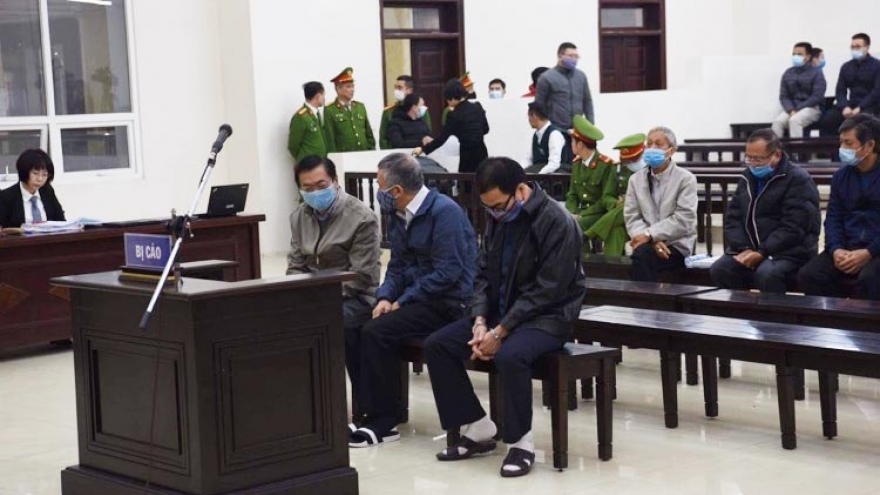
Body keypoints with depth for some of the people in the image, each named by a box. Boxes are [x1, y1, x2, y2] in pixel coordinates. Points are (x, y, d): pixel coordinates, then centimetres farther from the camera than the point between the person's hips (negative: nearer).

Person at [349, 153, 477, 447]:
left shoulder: (444, 212, -15)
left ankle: (382, 423, -12)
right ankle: (373, 412, -5)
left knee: (376, 332, -22)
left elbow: (447, 273, -20)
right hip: (417, 300, 8)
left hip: (449, 303, -8)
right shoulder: (398, 216, 11)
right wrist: (385, 297, -3)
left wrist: (402, 302, -16)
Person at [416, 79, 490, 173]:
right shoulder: (477, 107, 4)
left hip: (467, 154, -6)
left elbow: (442, 138, -13)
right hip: (481, 151, 6)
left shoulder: (455, 115, -13)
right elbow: (485, 129, 15)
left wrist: (423, 149, -6)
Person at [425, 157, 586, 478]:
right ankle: (479, 429, 2)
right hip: (500, 311, 8)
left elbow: (546, 291, -22)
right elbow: (484, 274, 8)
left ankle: (521, 442, -17)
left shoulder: (557, 223, -19)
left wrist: (500, 332, -23)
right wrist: (480, 321, -9)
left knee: (509, 355, -37)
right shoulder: (498, 219, 4)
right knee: (437, 345, -6)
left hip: (547, 316, -8)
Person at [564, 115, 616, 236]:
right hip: (580, 213, 6)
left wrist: (582, 215, -18)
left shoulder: (607, 165, -10)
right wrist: (573, 214, -9)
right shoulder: (576, 163, 11)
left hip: (600, 214, -6)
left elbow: (607, 198, -11)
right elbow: (572, 195, 13)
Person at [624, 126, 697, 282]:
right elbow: (632, 217, 4)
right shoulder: (636, 179, 13)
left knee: (642, 254, -31)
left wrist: (649, 235, -18)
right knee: (641, 254, -32)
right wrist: (653, 241, -13)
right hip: (648, 243, 3)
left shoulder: (686, 179, 0)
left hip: (677, 246, -3)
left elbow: (683, 220, -10)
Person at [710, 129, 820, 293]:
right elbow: (733, 218, 11)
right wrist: (744, 249, -7)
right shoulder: (748, 178, 15)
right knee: (719, 270, -21)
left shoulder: (798, 180, -7)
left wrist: (762, 252, -22)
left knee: (766, 274, -36)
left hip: (788, 252, -6)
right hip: (748, 249, 6)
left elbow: (793, 228, -16)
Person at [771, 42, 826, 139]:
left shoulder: (816, 72, 0)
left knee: (794, 120, -34)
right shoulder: (788, 73, 13)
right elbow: (783, 96, 8)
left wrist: (798, 109, -16)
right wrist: (791, 110, -13)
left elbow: (817, 96, -9)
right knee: (778, 121, -26)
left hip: (812, 108, -4)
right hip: (791, 109, 4)